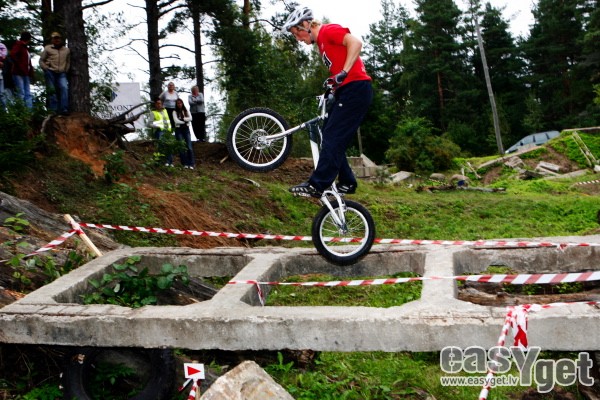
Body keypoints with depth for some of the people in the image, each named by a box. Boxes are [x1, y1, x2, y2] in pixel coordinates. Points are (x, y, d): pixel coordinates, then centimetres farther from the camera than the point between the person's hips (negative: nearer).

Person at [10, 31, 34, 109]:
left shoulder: (25, 48, 22)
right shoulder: (18, 45, -2)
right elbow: (12, 55, -19)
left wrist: (31, 73, 10)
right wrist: (20, 66, -16)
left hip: (26, 74, 8)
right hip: (19, 73, -8)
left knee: (28, 94, 5)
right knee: (21, 94, -11)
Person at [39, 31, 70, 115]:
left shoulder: (67, 50, 12)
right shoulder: (48, 48, 4)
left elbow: (68, 62, 22)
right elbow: (41, 60, 8)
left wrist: (66, 70, 9)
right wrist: (46, 69, -3)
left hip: (61, 74, 2)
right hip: (50, 73, -2)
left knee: (64, 88, -17)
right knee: (52, 91, -2)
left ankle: (64, 109, -20)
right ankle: (53, 110, 1)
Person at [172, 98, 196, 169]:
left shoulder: (186, 111, 10)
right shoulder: (175, 112, 2)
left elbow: (190, 118, -3)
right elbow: (176, 121, -10)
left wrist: (182, 119, -11)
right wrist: (185, 121, -4)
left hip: (186, 129, 2)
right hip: (179, 130, -2)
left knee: (189, 147, -6)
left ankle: (191, 164, -5)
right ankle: (185, 164, 3)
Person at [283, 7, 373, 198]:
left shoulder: (329, 30, -5)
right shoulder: (322, 43, 22)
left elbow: (355, 42, -20)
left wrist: (343, 73, -27)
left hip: (356, 89, -10)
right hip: (346, 91, 10)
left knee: (333, 137, -14)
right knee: (333, 138, 8)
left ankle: (317, 185, -15)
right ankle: (347, 182, 12)